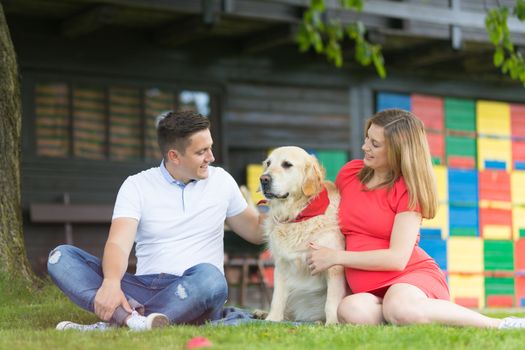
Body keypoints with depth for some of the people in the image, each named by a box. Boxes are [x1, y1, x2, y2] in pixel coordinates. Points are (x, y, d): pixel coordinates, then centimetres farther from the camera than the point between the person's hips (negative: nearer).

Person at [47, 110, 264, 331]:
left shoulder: (221, 181, 12)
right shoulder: (137, 186, 4)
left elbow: (256, 231, 24)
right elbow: (118, 244, -11)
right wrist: (111, 282, -32)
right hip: (144, 287, 0)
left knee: (209, 277, -37)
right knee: (61, 256, -18)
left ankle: (114, 322, -38)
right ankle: (131, 316, -43)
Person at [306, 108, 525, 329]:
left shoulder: (407, 190, -6)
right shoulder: (349, 172, 10)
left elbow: (398, 258, -14)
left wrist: (336, 257, -11)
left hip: (413, 274, -3)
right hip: (371, 291, 3)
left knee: (399, 308, -42)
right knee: (350, 311, -36)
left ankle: (497, 325, -24)